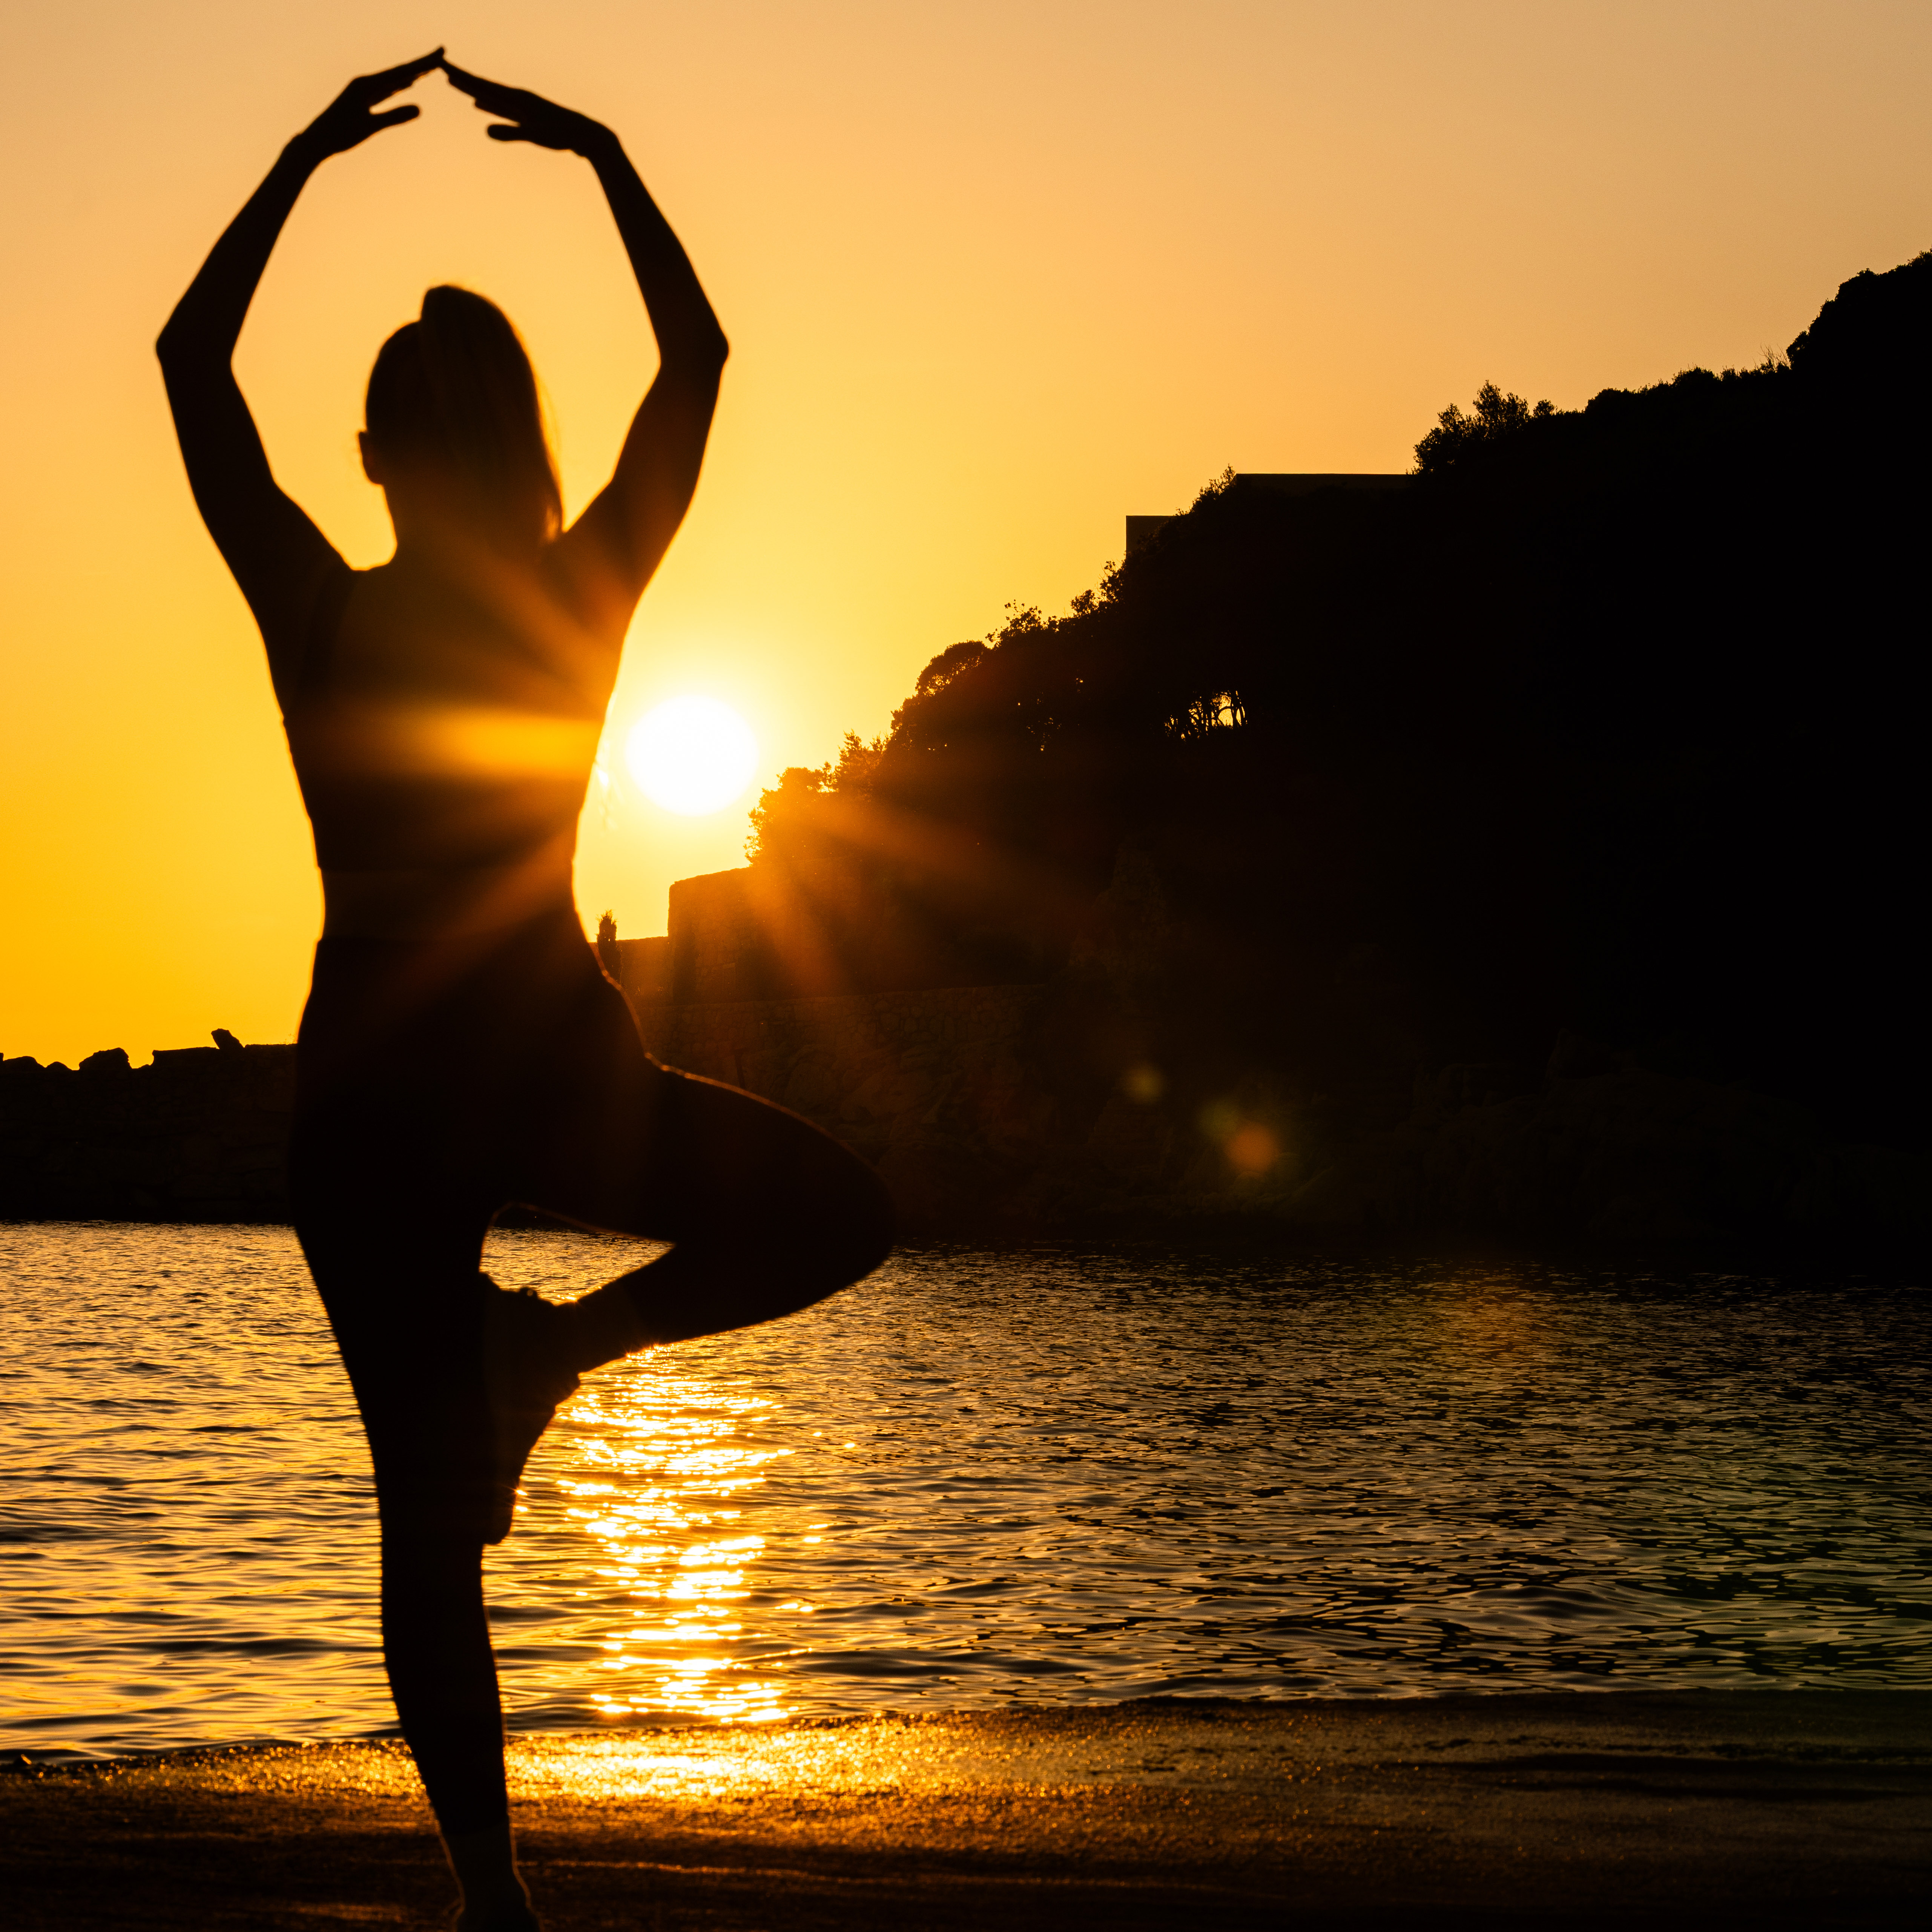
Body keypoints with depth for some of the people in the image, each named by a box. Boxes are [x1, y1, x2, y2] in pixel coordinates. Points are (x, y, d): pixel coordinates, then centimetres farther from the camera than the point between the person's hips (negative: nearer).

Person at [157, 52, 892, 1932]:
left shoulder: (319, 619, -4)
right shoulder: (581, 605, -5)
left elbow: (188, 360, 4)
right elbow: (697, 358, 4)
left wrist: (304, 156, 7)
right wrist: (605, 155, 8)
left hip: (371, 1093, 2)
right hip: (552, 1075, -2)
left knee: (428, 1511, 5)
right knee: (837, 1211, 18)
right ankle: (558, 1342, 3)